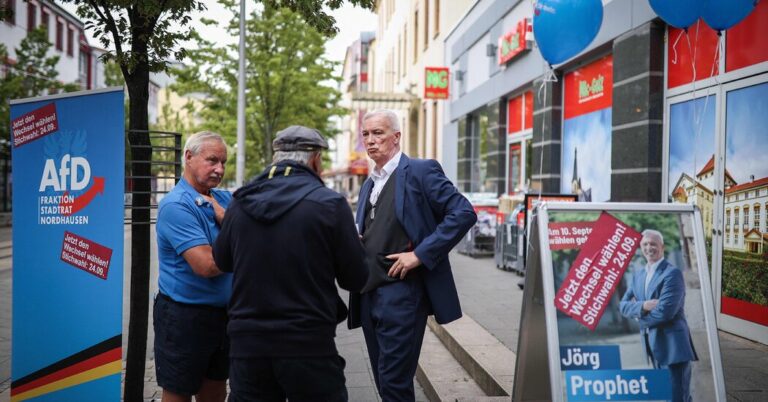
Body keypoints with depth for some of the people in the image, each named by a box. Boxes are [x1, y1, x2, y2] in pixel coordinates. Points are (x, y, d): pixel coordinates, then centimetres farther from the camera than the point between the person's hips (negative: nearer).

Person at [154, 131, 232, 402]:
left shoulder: (224, 199, 7)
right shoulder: (176, 205, -17)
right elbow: (207, 265, -26)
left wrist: (221, 214, -16)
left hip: (222, 313, 7)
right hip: (184, 316, -7)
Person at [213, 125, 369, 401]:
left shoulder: (240, 203, 1)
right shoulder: (330, 204, -11)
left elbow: (222, 261, 16)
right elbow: (355, 280, -7)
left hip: (247, 344, 4)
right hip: (309, 347, -3)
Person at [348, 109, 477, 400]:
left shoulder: (420, 171, -5)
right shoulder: (368, 185, 19)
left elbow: (464, 213, -13)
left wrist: (420, 254, -17)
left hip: (401, 291, -8)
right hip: (369, 294, 8)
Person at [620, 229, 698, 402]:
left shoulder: (672, 273, -11)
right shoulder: (638, 276, 13)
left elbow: (665, 311, -20)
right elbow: (623, 305, 7)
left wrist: (639, 317, -4)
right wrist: (643, 306, -13)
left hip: (672, 345, -8)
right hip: (653, 346, 8)